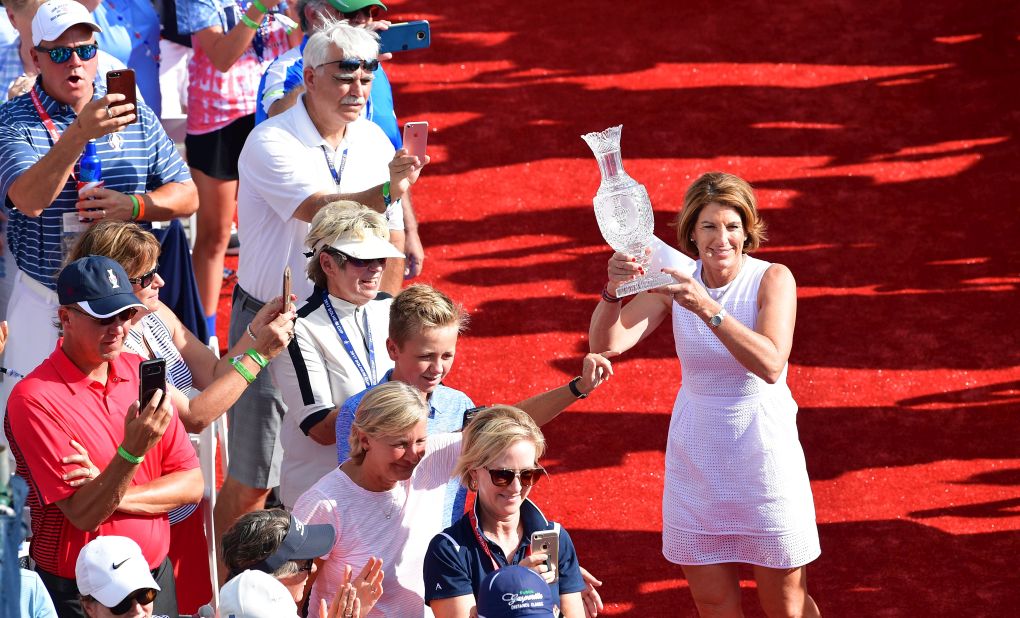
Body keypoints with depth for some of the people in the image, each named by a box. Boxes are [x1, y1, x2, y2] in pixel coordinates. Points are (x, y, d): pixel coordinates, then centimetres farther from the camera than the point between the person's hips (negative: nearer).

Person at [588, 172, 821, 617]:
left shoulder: (773, 279, -13)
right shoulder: (674, 283, -3)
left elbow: (770, 364, -29)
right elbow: (606, 343, -14)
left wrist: (706, 308, -38)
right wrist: (613, 291, -34)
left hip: (764, 456, -3)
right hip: (696, 458, 3)